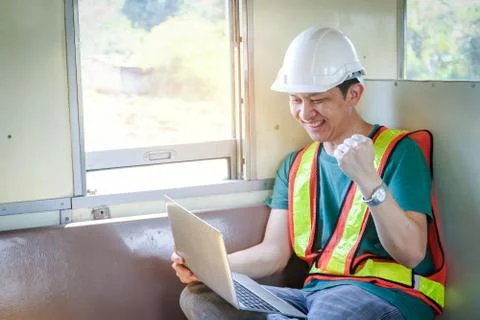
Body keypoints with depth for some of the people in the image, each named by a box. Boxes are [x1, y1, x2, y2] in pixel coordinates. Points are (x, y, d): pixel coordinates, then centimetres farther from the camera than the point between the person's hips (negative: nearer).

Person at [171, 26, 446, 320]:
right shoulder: (296, 165, 14)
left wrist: (368, 180, -29)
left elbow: (411, 253, -14)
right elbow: (274, 253, 9)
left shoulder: (398, 151, -5)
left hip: (386, 293, -6)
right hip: (317, 292, 6)